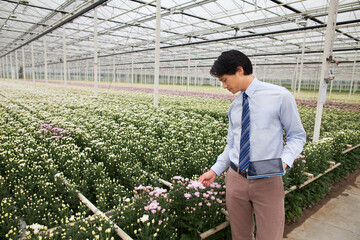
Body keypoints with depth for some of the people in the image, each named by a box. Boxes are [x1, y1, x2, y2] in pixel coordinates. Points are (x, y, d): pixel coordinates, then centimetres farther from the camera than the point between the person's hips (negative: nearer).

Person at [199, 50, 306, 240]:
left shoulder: (280, 96, -9)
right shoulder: (234, 106, 7)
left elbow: (297, 135, -3)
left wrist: (284, 161, -20)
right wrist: (215, 170, 6)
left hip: (267, 181, -4)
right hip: (236, 179, 5)